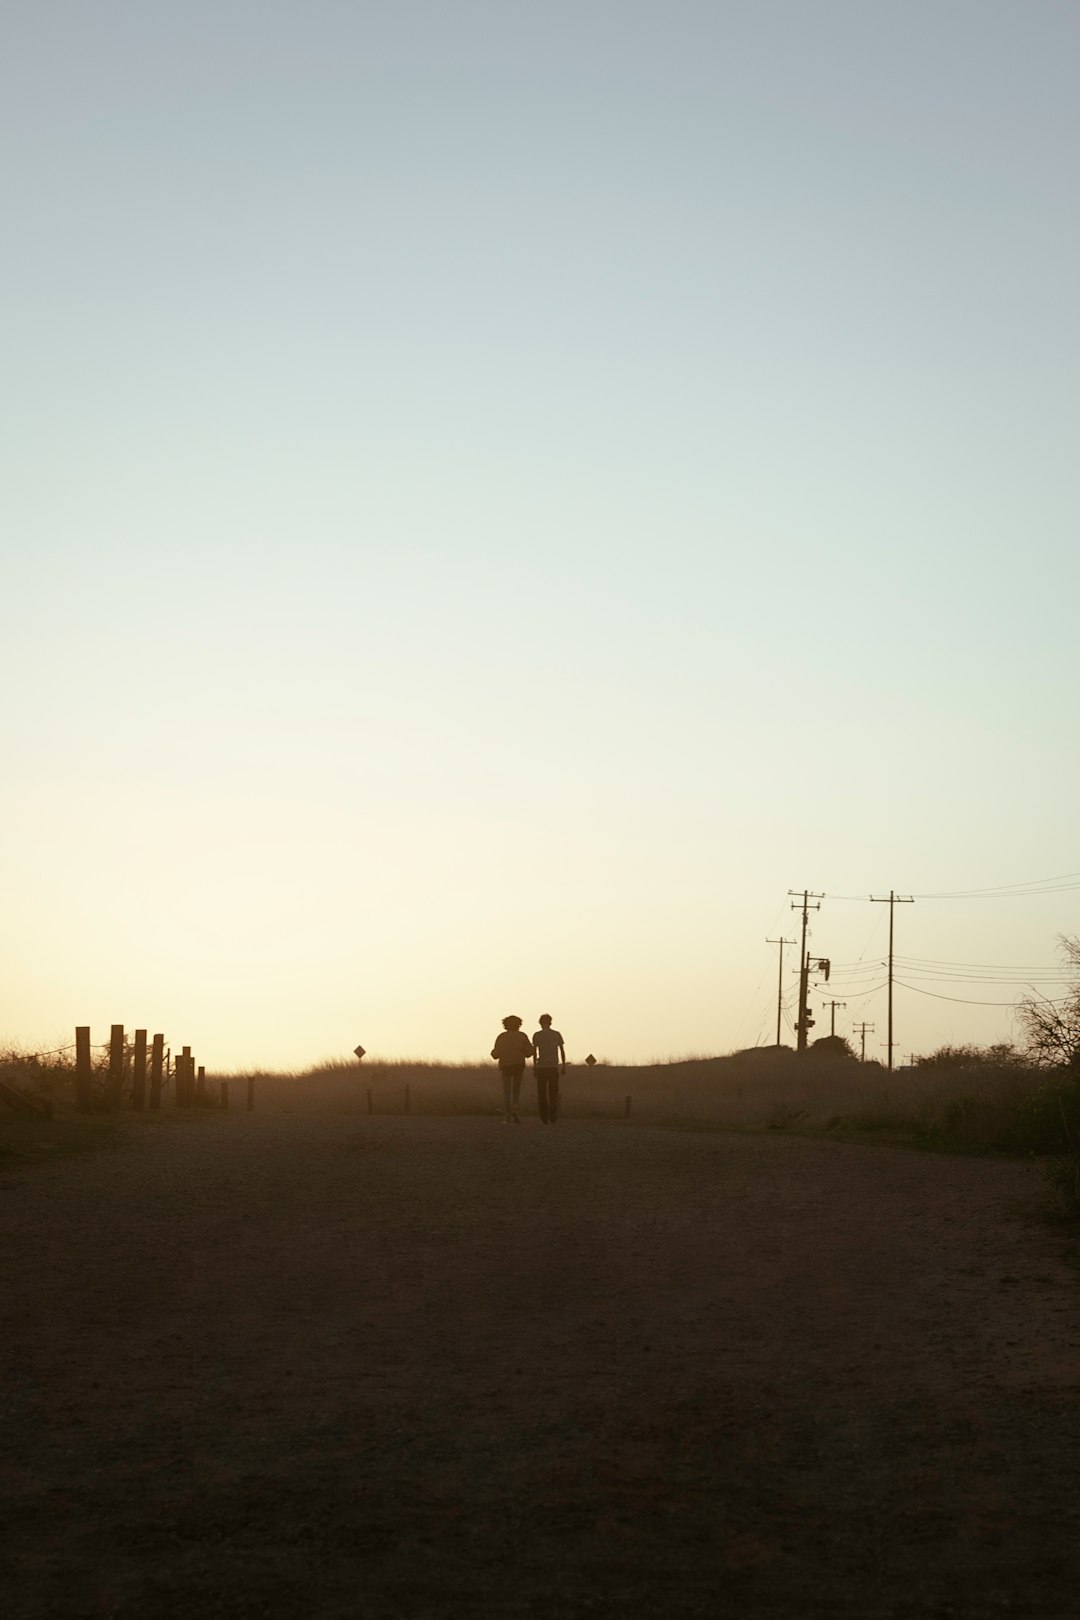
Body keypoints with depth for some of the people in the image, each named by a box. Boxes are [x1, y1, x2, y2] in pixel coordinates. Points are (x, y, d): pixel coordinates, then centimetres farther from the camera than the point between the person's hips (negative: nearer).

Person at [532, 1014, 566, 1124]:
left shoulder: (536, 1035, 2)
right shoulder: (557, 1034, 6)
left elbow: (534, 1052, -2)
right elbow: (562, 1051, 5)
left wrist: (534, 1067, 2)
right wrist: (564, 1066, 11)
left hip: (541, 1067, -1)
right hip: (554, 1066, 1)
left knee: (542, 1094, 6)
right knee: (553, 1093, 8)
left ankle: (544, 1118, 0)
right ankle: (553, 1118, -4)